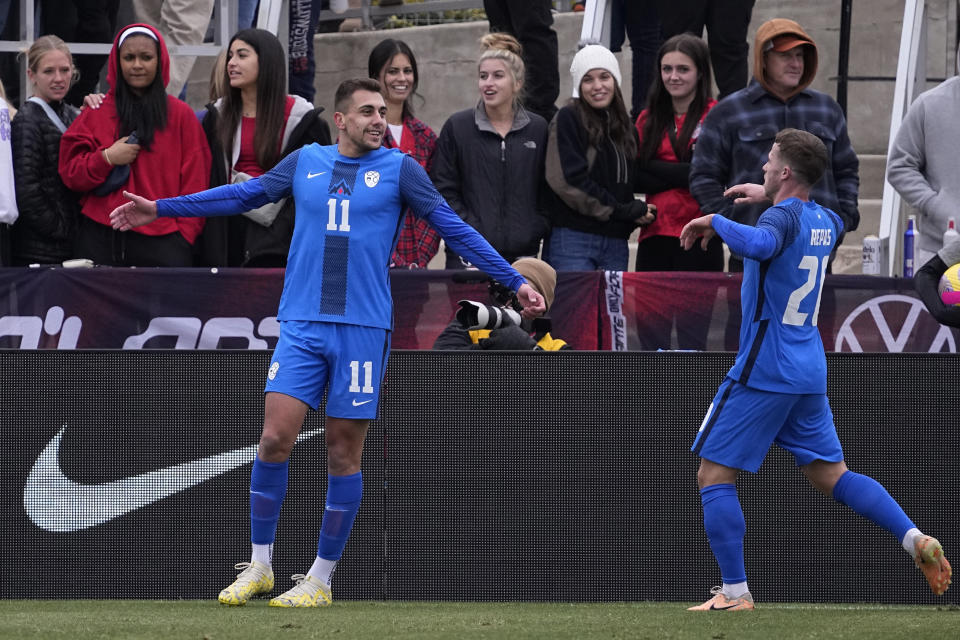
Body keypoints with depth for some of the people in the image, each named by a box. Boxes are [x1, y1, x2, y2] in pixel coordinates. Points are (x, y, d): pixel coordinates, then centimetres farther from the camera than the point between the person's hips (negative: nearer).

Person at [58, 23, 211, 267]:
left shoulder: (180, 115, 9)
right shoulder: (96, 114, 12)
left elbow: (195, 181, 6)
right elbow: (70, 173, 9)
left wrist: (185, 233, -4)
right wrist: (106, 158, -8)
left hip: (161, 241, -1)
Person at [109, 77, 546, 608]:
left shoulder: (399, 169, 3)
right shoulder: (306, 162, 9)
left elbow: (453, 228, 3)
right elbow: (244, 195, 18)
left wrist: (514, 282, -2)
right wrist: (160, 209, 18)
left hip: (363, 329, -1)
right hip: (301, 326, 1)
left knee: (344, 453, 1)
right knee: (275, 438, -9)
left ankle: (320, 580, 11)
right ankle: (258, 568, 5)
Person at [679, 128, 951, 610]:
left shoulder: (785, 217, -15)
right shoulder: (824, 220, 10)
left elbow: (759, 244, -41)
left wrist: (714, 221, -25)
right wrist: (766, 196, 40)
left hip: (762, 372, -8)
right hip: (809, 372, 8)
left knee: (714, 475, 0)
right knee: (830, 475, 14)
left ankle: (735, 592, -4)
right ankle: (915, 539, -3)